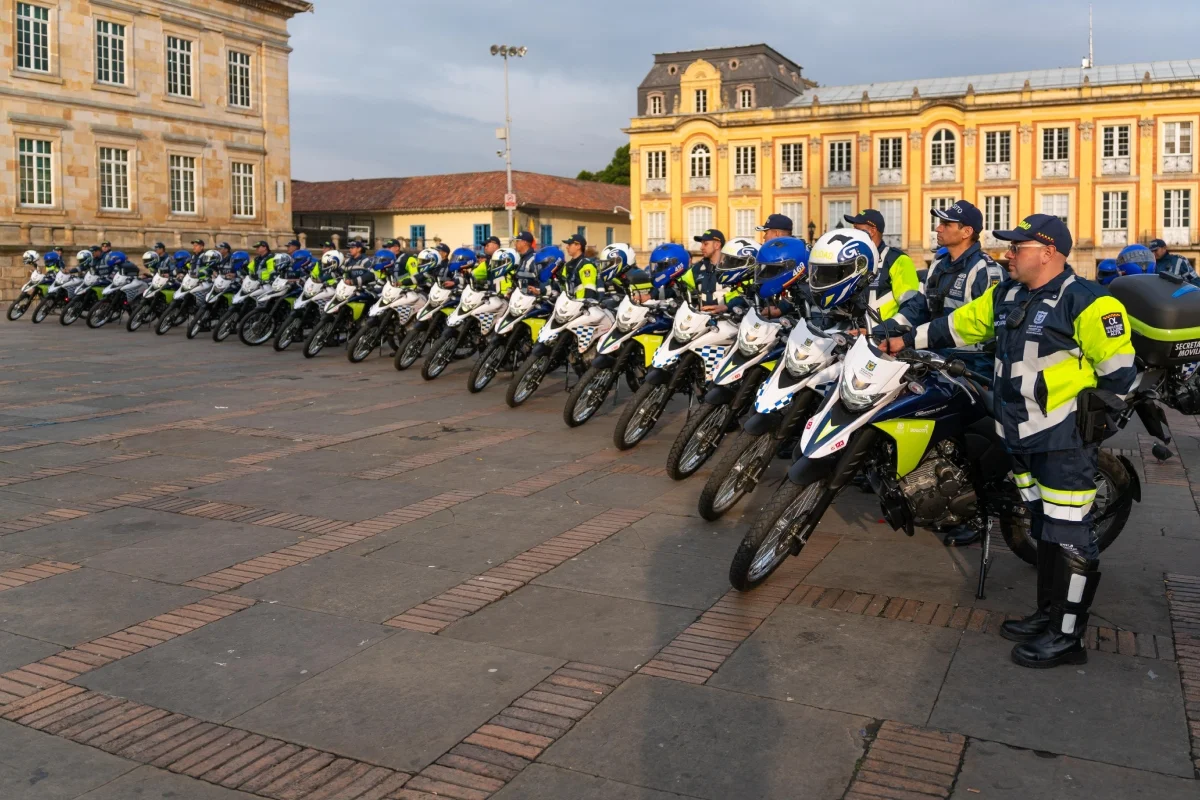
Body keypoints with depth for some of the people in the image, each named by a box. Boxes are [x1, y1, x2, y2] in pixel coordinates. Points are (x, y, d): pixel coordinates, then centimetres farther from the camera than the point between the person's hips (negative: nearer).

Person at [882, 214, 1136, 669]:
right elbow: (959, 325, 18)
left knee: (1068, 536, -4)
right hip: (1022, 438, 8)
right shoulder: (1006, 295, 10)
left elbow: (1119, 370, -14)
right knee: (1043, 529, 16)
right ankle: (1049, 615, 28)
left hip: (1063, 439, -8)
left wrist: (1093, 416, -9)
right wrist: (909, 340, 16)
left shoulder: (1086, 303, -15)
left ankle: (1067, 637, 5)